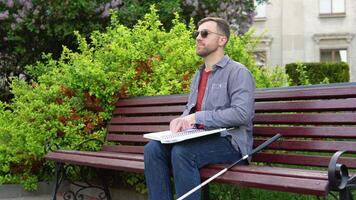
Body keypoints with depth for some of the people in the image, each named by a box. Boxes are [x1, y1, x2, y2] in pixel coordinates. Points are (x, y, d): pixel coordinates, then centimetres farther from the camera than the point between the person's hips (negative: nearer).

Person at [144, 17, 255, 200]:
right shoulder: (198, 75, 21)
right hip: (201, 138, 7)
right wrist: (181, 120, -2)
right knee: (153, 148, -15)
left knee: (182, 152, -32)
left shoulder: (238, 72, -5)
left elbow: (241, 113, -19)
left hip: (230, 142, -7)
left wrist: (198, 118, -18)